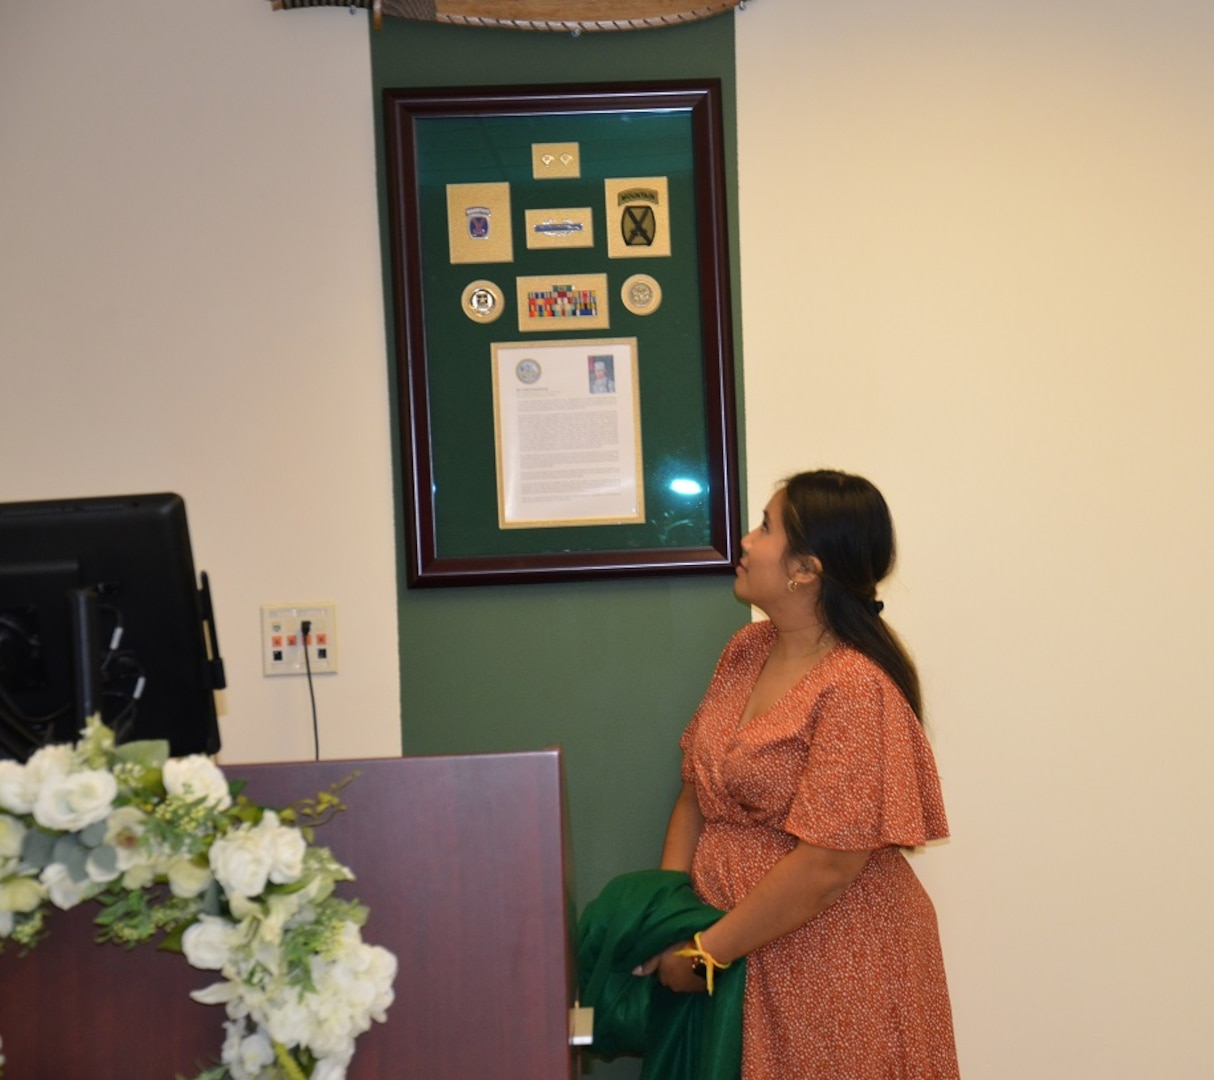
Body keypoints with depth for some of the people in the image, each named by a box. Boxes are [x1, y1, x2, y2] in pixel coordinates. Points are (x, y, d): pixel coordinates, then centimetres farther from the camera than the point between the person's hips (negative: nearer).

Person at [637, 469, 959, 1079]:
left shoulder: (858, 690, -21)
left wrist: (704, 954, -17)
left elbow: (827, 866, -23)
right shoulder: (748, 651, 4)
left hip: (835, 964, -7)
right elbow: (697, 788, 8)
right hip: (742, 954, 7)